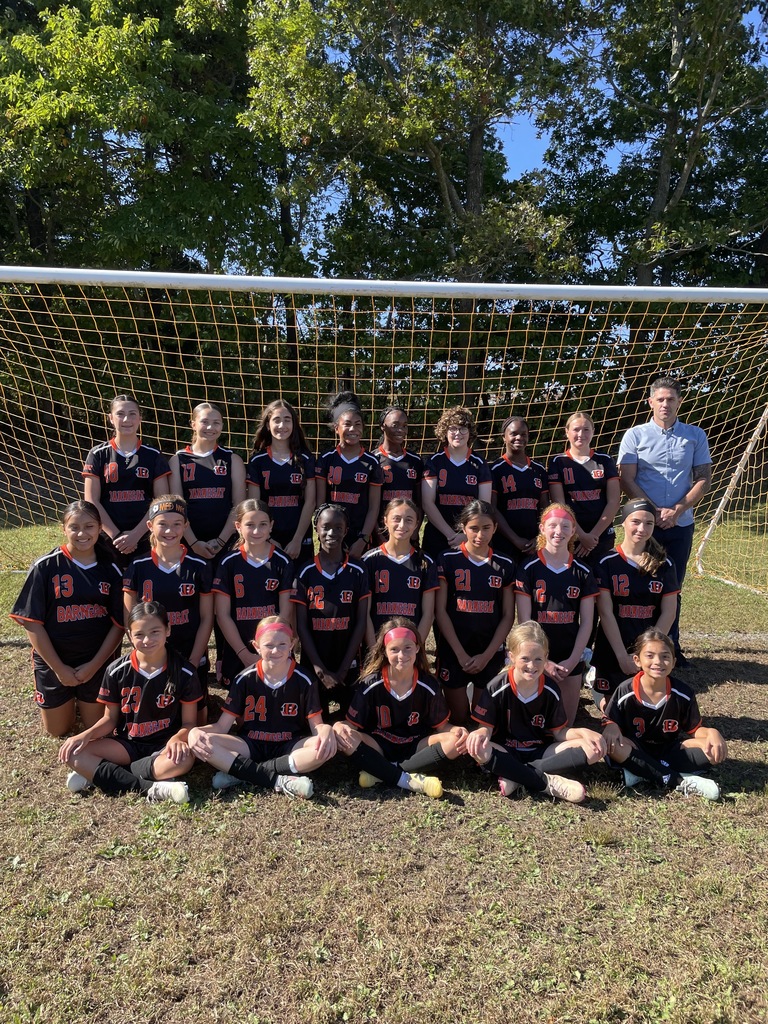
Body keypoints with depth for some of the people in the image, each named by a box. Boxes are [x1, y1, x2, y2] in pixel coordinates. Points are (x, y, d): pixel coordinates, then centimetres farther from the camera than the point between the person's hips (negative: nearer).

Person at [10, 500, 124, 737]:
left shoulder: (111, 571, -6)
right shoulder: (46, 567, -11)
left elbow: (119, 624, -5)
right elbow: (32, 622, -11)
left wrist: (94, 665, -12)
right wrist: (59, 668, -13)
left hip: (98, 662, 1)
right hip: (54, 662, -1)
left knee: (95, 725, 11)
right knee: (58, 730, 12)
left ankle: (82, 698, 41)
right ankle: (67, 700, 42)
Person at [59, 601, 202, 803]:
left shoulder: (184, 672, -10)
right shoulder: (116, 672, -5)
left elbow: (189, 722, -5)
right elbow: (110, 719, 5)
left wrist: (177, 739, -27)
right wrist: (86, 735, -15)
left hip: (164, 745, -2)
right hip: (127, 743, 3)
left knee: (184, 759, -37)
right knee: (73, 754, -22)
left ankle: (95, 773, -22)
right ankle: (152, 788, -30)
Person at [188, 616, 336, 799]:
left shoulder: (304, 680, -6)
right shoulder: (244, 680, -4)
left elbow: (316, 725, -6)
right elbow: (223, 726, -4)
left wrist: (326, 730, -31)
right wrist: (197, 731, -25)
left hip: (290, 747, -1)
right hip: (250, 745, 1)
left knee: (327, 746, -32)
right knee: (199, 740, -25)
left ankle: (241, 773, -25)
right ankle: (280, 780, -29)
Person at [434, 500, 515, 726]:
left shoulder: (504, 565, 3)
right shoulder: (448, 560, -4)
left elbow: (508, 616, 3)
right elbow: (440, 610, -6)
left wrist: (487, 655, -7)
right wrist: (460, 653, -11)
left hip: (491, 653, 2)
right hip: (453, 651, -2)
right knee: (458, 719, 6)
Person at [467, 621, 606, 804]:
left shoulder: (551, 691, -1)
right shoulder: (496, 688, -10)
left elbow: (559, 731, 3)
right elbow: (486, 727, -9)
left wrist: (583, 732, -17)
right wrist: (481, 734, -34)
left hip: (541, 752, 3)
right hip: (506, 753, -3)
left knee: (594, 749, -19)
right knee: (478, 750, -37)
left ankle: (517, 777, -24)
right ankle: (546, 782, -27)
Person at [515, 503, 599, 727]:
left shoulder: (582, 572, 3)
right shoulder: (528, 569, -5)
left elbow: (586, 622, 2)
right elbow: (524, 620, -7)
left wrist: (573, 660, -7)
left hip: (571, 659, 2)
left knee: (566, 724, 9)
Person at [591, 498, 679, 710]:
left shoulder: (664, 564, 0)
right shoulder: (607, 563, -8)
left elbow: (668, 613, -1)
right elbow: (606, 613, -11)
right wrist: (622, 656, -14)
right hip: (612, 650, -2)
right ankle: (593, 676, 34)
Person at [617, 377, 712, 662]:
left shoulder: (696, 436, 5)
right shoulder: (635, 435, 0)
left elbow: (704, 479, 3)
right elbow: (626, 480, -5)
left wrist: (677, 510, -11)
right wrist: (655, 511, -13)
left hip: (681, 525, 2)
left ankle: (671, 647, 20)